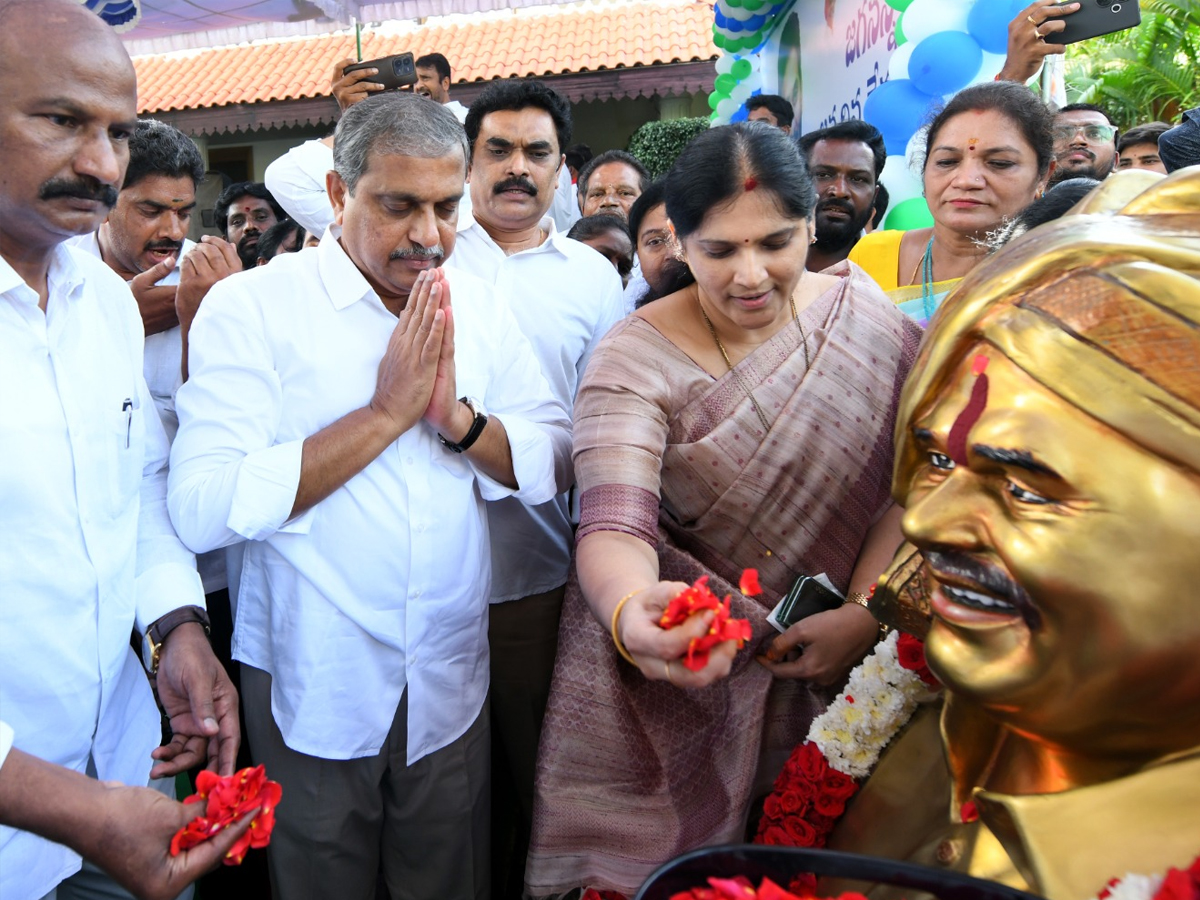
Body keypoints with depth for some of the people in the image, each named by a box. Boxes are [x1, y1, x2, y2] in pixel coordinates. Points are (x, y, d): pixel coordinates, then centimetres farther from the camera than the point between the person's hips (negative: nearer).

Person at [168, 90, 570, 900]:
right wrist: (386, 412, -21)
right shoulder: (251, 305, -11)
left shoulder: (479, 306, 3)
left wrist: (457, 415, -17)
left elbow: (556, 462, 1)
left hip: (451, 680, 4)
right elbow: (202, 508, -21)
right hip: (311, 686, -3)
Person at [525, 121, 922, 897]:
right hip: (677, 686, -2)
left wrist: (865, 613, -16)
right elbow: (612, 527, -26)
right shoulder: (637, 360, -15)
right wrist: (631, 615, -47)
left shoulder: (871, 321, -6)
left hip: (833, 674, 3)